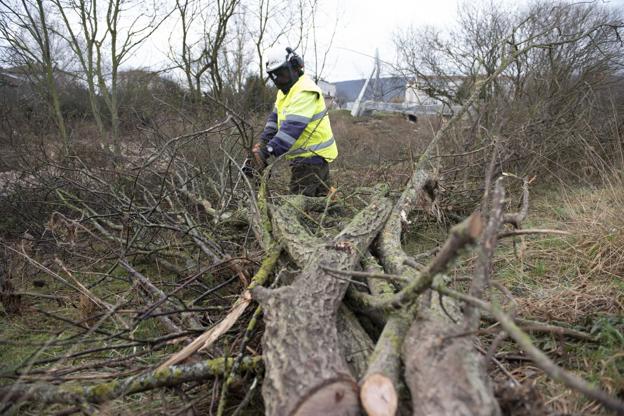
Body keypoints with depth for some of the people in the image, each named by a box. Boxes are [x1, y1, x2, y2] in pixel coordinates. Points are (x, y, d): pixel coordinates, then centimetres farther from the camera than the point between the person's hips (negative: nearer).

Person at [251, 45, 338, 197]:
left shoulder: (305, 91, -19)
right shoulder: (286, 90, 14)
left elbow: (293, 126, -29)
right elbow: (274, 117, 11)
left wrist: (269, 150, -34)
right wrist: (263, 142, -5)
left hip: (311, 156, -10)